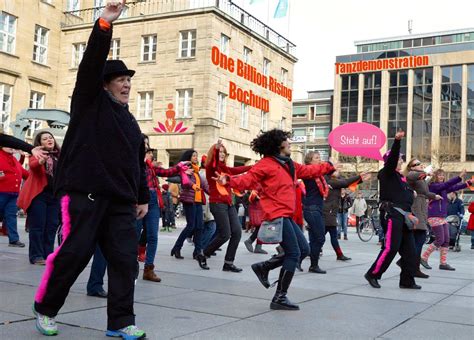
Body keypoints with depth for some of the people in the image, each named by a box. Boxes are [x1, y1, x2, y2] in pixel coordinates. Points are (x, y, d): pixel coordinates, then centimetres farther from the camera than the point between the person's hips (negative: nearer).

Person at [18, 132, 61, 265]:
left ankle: (48, 255, 12)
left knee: (51, 226, 6)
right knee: (37, 226, -4)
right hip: (38, 194, -5)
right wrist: (40, 161, -43)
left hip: (55, 195, 5)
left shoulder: (59, 156, 16)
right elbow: (32, 165, -22)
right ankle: (36, 256, 0)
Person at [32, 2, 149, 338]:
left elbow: (138, 162, 24)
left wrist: (143, 197, 19)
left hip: (120, 200, 6)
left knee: (125, 258, 0)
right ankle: (45, 309, 17)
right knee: (73, 253, -4)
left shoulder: (130, 121, 22)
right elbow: (91, 64, -11)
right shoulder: (90, 102, 5)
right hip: (85, 193, -6)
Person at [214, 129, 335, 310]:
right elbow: (247, 180, -18)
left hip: (286, 216, 10)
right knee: (294, 254, -8)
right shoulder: (265, 164, -9)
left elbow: (309, 170, 31)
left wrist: (329, 166, 39)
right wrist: (229, 180, -36)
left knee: (303, 249, 13)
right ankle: (280, 297, 0)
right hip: (277, 215, -10)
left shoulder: (289, 165, 18)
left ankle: (263, 267, 18)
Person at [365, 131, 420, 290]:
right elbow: (392, 158, -22)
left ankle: (407, 281, 12)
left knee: (409, 249, 6)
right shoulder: (387, 173, -4)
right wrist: (397, 140, -34)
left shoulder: (400, 176, 20)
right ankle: (372, 274, 1)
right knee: (390, 247, -11)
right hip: (391, 214, -9)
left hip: (402, 215, 9)